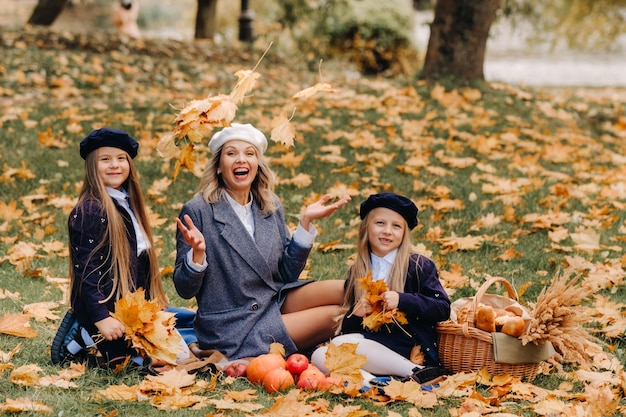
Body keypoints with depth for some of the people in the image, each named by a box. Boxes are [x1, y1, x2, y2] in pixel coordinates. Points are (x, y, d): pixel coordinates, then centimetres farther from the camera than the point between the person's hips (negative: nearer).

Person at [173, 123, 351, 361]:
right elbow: (185, 289, -9)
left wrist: (305, 222, -2)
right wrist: (197, 253, -29)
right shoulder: (197, 212, -10)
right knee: (336, 315, -17)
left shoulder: (271, 207, 8)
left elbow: (287, 274, 7)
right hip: (232, 330, -7)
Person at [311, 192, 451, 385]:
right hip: (373, 347, 5)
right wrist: (355, 315, -5)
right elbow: (346, 330, 18)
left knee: (341, 344, -27)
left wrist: (402, 300, -15)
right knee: (319, 356, -20)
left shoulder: (419, 266, 6)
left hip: (412, 350, -5)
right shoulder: (356, 273, 18)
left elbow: (443, 309, -4)